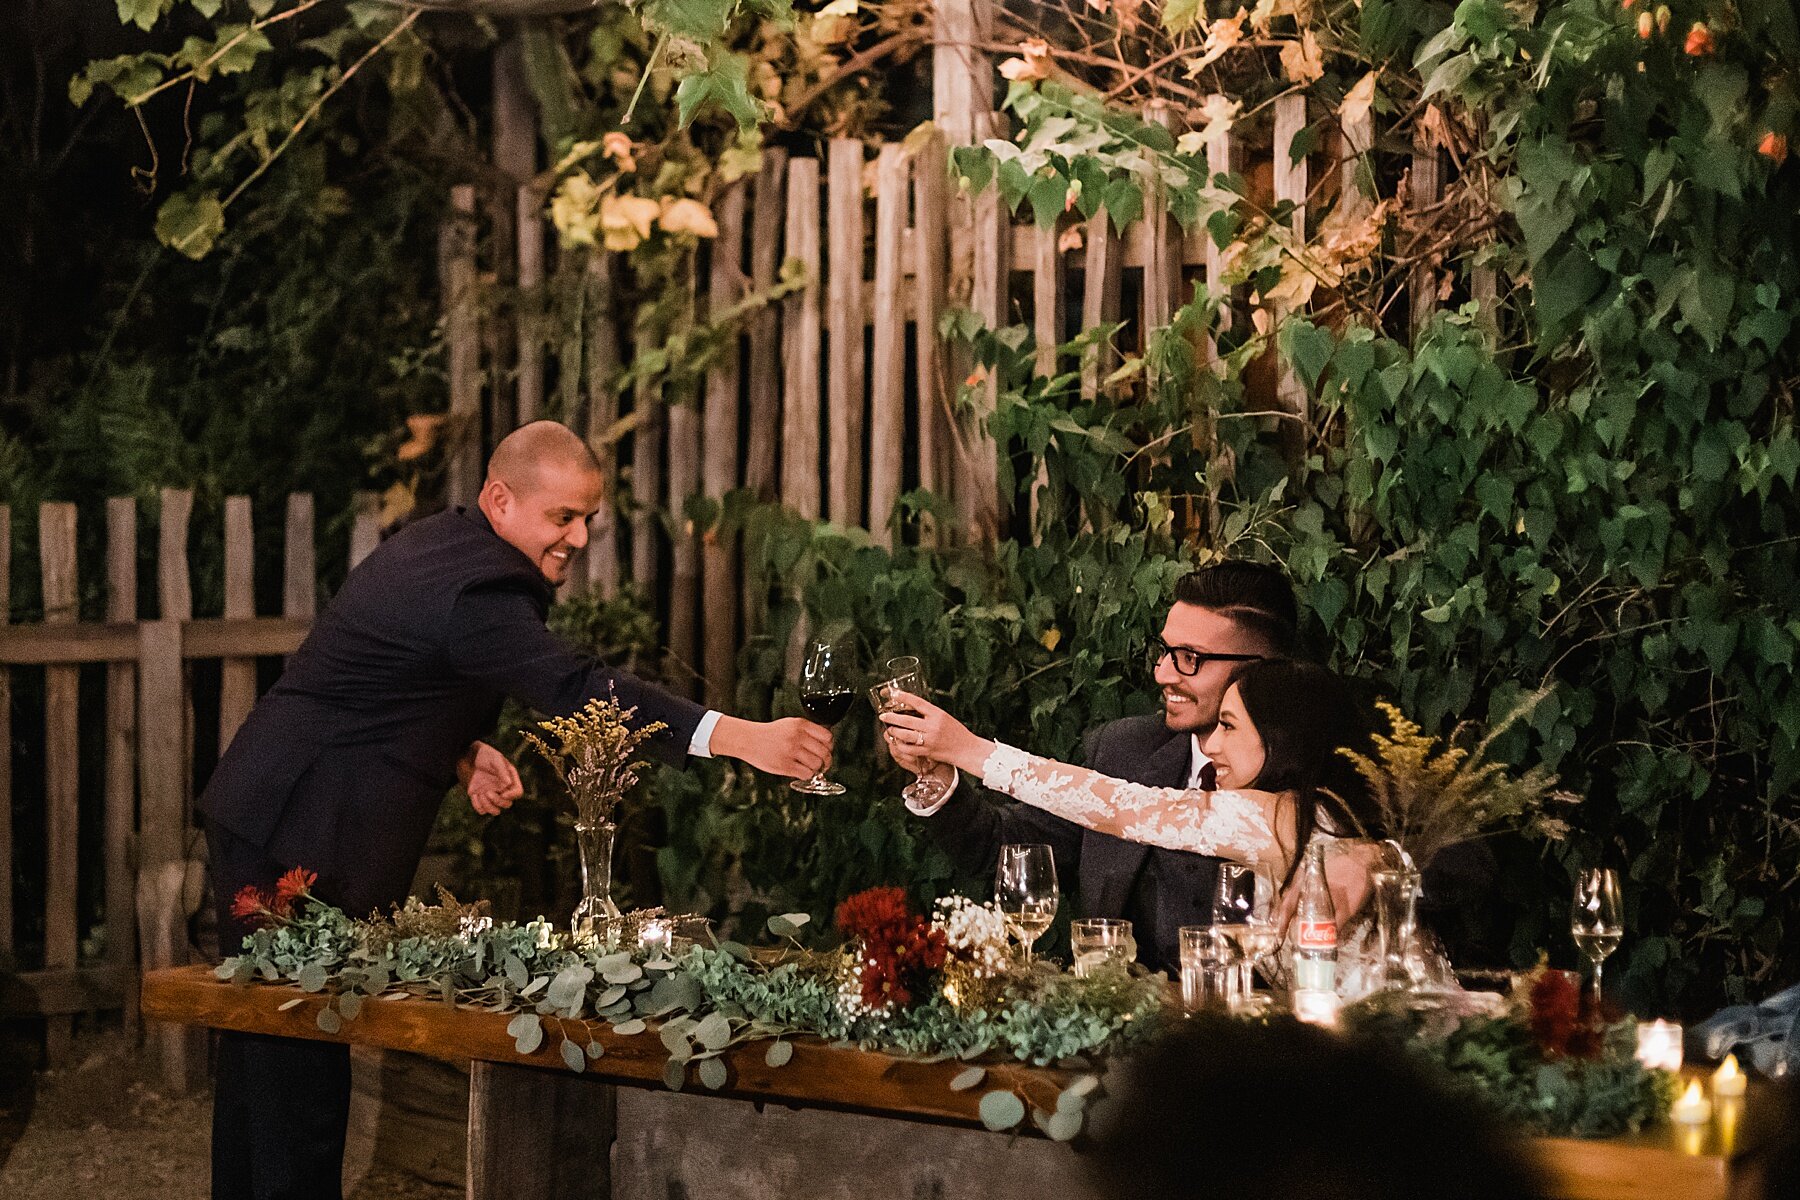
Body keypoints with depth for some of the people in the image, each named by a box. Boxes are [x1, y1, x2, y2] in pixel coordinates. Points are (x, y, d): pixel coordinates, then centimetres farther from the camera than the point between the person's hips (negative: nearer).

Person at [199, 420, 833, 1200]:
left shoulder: (444, 546, 10)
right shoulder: (476, 587, -23)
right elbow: (577, 691, -33)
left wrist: (464, 754, -2)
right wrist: (744, 740, -40)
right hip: (298, 838, -10)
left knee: (265, 1063, 15)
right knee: (301, 1073, -9)